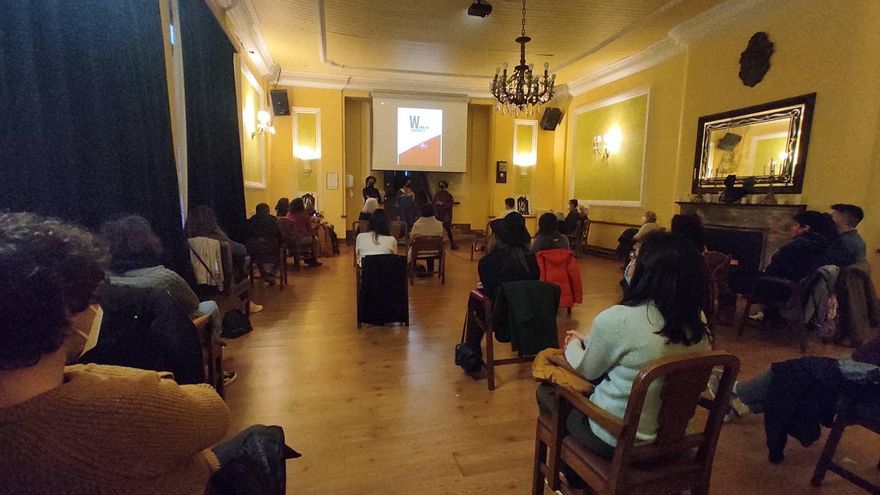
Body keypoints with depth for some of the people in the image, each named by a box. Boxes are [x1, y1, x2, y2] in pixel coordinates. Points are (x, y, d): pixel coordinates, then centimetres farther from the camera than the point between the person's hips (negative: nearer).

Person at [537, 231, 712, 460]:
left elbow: (586, 370, -9)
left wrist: (573, 345, 11)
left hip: (614, 438, -6)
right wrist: (586, 340, 14)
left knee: (546, 391, 18)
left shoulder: (617, 319, -28)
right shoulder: (699, 328, -9)